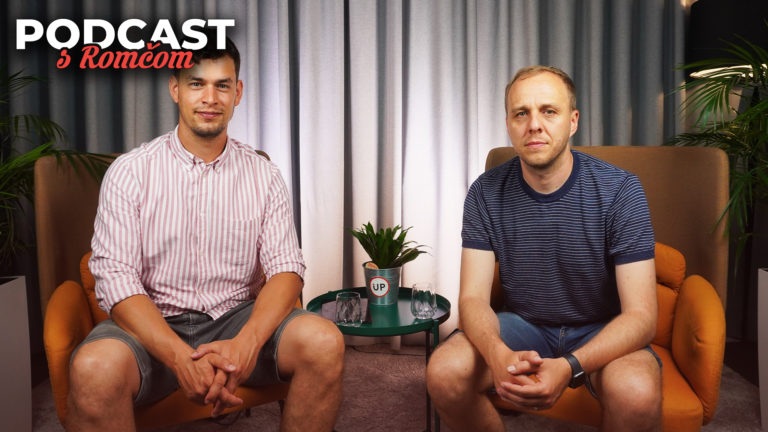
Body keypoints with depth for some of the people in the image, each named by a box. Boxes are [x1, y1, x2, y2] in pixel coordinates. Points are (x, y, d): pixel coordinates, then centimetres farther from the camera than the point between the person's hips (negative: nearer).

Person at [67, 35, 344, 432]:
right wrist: (181, 357, -26)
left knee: (325, 342, -24)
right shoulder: (130, 172, -1)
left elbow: (286, 268, -4)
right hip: (154, 325, -1)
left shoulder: (263, 175, 4)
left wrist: (246, 343, -24)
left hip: (239, 319, 2)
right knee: (94, 367, -33)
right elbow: (115, 277, -10)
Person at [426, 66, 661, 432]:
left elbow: (641, 315, -20)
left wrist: (568, 366, -38)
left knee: (636, 392, -34)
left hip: (602, 330, -1)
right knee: (444, 372, -24)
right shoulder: (486, 194, -9)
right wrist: (498, 355, -35)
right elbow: (473, 298, -11)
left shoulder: (620, 191, -17)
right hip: (523, 323, 2)